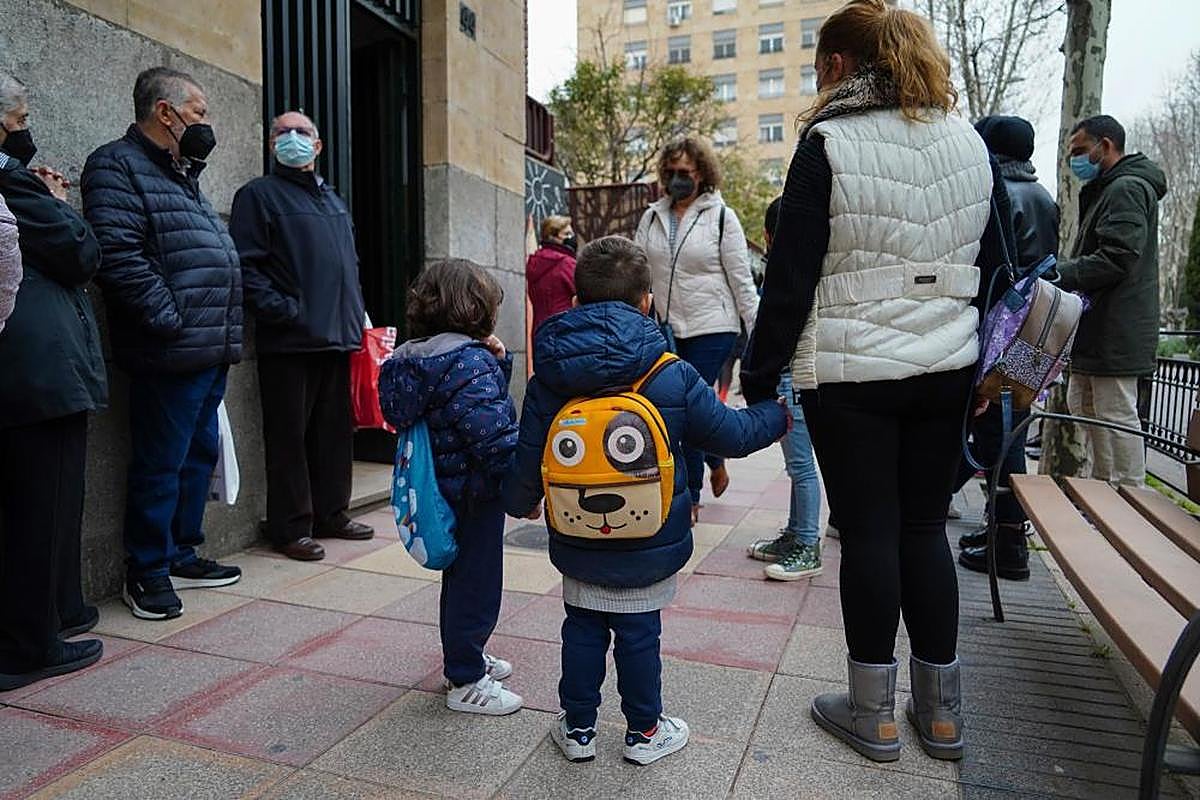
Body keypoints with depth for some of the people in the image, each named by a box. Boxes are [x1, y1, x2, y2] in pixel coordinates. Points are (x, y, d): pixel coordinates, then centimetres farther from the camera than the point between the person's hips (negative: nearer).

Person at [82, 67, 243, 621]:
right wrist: (174, 322, -19)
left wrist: (225, 332, 15)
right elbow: (119, 256, -20)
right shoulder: (118, 167, -6)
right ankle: (147, 572, 14)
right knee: (161, 465, 0)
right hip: (172, 353, -9)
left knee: (199, 456, 15)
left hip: (211, 351, 9)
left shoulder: (180, 175, 23)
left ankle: (181, 554, 28)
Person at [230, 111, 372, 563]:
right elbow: (246, 266, -9)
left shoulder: (334, 201, 23)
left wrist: (356, 316, 14)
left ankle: (331, 515, 23)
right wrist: (283, 311, -19)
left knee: (336, 432, 11)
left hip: (338, 337, 7)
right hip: (289, 340, -7)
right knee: (290, 436, -1)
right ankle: (291, 528, 8)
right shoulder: (259, 194, 1)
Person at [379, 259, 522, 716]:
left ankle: (465, 655, 42)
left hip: (447, 486, 10)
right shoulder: (468, 360, -22)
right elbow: (492, 432, -29)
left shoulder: (418, 357, 7)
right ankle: (465, 682, 19)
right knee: (476, 583, 4)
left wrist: (497, 362, -2)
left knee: (462, 575, 24)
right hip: (474, 492, -10)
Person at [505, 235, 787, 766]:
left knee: (582, 629, 17)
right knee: (639, 634, 13)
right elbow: (732, 435, -4)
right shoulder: (672, 376, -12)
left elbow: (528, 460, 0)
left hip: (578, 546, 2)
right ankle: (644, 732, 30)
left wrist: (521, 502, 21)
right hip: (649, 549, -2)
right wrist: (774, 415, 17)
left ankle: (578, 728, 31)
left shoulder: (548, 380, -5)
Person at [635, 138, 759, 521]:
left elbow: (742, 280, -3)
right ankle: (716, 464, 39)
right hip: (665, 329, 5)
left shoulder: (721, 217, -3)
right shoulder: (652, 216, 9)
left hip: (711, 329, -5)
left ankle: (689, 500, 10)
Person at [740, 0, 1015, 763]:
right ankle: (943, 712, 24)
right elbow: (998, 268, 13)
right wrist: (988, 369, 21)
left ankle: (873, 713, 17)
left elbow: (791, 275, -9)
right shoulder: (970, 142, 10)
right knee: (925, 528, 13)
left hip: (850, 372, -5)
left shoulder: (828, 145, -7)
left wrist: (760, 377, -2)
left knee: (869, 534, 4)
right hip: (946, 370, 5)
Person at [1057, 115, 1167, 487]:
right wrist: (1062, 269, 9)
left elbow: (1116, 259, -22)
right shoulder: (1107, 191, 23)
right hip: (1098, 330, 11)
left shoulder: (1127, 189, -11)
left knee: (1116, 415, -7)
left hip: (1115, 331, -11)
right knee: (1082, 405, 16)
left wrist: (1059, 274, -21)